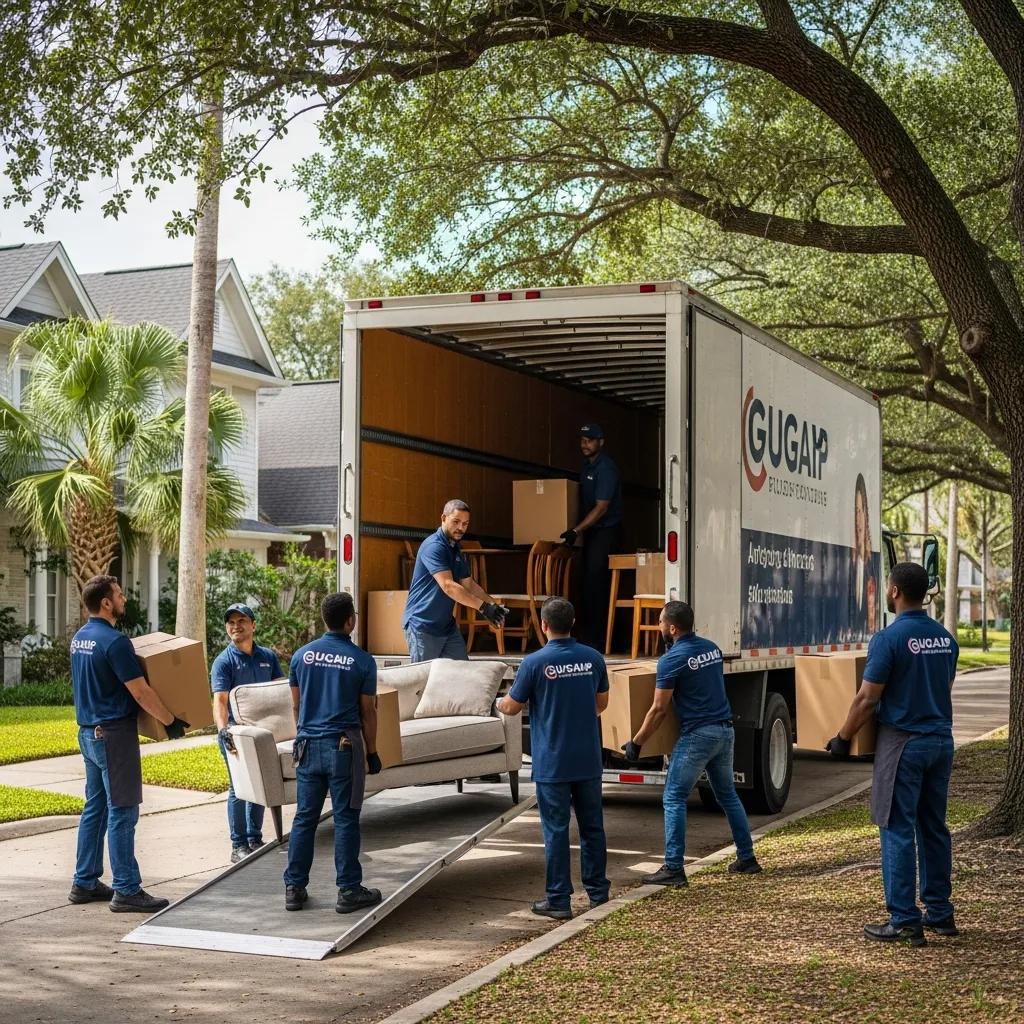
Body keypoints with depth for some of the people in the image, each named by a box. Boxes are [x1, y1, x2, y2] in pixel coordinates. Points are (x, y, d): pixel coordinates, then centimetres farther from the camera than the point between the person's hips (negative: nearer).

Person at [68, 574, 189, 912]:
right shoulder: (114, 642, -19)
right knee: (122, 812, -6)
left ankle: (85, 883, 19)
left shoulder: (79, 639, 10)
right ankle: (126, 890, -4)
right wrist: (171, 722, -8)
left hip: (88, 730, 9)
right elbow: (141, 692, -19)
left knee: (95, 808, 14)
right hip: (114, 734, -9)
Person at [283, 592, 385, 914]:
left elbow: (296, 705, 12)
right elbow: (367, 712, -2)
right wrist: (372, 752, 8)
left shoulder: (302, 655, 3)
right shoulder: (362, 661, -6)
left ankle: (294, 888, 11)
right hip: (344, 747, -3)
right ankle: (348, 891, 6)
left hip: (309, 746, 3)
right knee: (345, 819, 2)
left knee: (304, 818, 9)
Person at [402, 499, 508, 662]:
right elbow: (448, 586, -25)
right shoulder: (433, 546, -17)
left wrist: (494, 605, 2)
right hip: (422, 626, -9)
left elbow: (469, 584, 18)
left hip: (447, 625, 9)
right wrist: (483, 607, -27)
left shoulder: (457, 551, 13)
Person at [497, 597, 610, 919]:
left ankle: (559, 900, 6)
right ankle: (597, 891, 22)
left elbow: (512, 707, -2)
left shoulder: (535, 662, -12)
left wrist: (500, 703, 21)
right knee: (592, 826, 14)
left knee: (556, 831, 2)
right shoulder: (593, 658, 0)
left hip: (552, 763, -4)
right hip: (588, 760, 4)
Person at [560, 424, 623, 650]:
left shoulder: (606, 469, -15)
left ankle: (595, 639, -8)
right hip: (591, 532, 9)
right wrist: (579, 531, 12)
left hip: (606, 532, -9)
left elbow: (601, 507, -19)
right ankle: (587, 635, 13)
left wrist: (576, 531, -22)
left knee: (595, 585, -10)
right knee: (589, 583, 9)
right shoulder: (587, 466, 14)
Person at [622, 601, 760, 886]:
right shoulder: (711, 648, 10)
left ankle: (673, 868, -6)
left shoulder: (671, 659, -12)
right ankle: (746, 858, 22)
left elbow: (659, 709, -11)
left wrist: (636, 743, -2)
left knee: (674, 798, -2)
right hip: (725, 730, 8)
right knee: (727, 795, 19)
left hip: (698, 734, -8)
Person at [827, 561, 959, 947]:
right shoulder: (945, 638, 8)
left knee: (898, 831, -2)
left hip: (902, 744, -7)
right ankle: (940, 913, 19)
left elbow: (867, 699, -13)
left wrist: (843, 738, -2)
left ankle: (904, 921, -2)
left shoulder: (889, 638, -15)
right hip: (941, 741, 7)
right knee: (934, 828, 14)